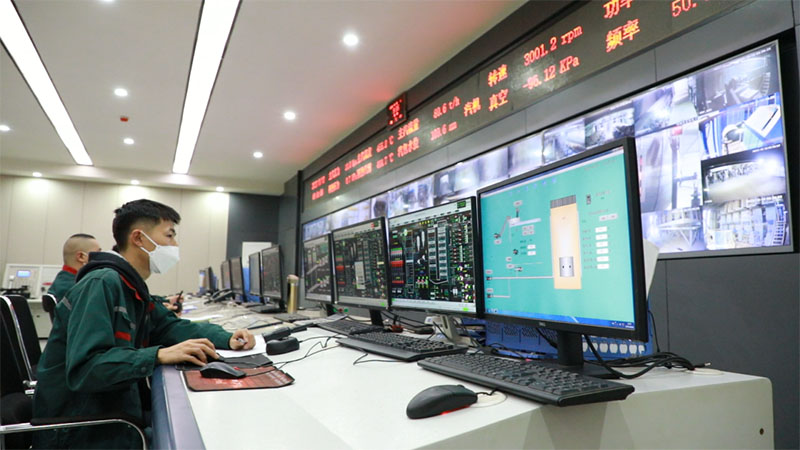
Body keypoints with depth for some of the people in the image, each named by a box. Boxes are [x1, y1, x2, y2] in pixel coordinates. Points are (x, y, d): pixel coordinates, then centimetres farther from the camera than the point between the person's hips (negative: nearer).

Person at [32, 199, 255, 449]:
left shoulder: (133, 289, 8)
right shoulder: (101, 284, -21)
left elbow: (171, 326, 12)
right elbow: (83, 368, -28)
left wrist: (226, 339, -3)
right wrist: (159, 355, -35)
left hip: (115, 411, 8)